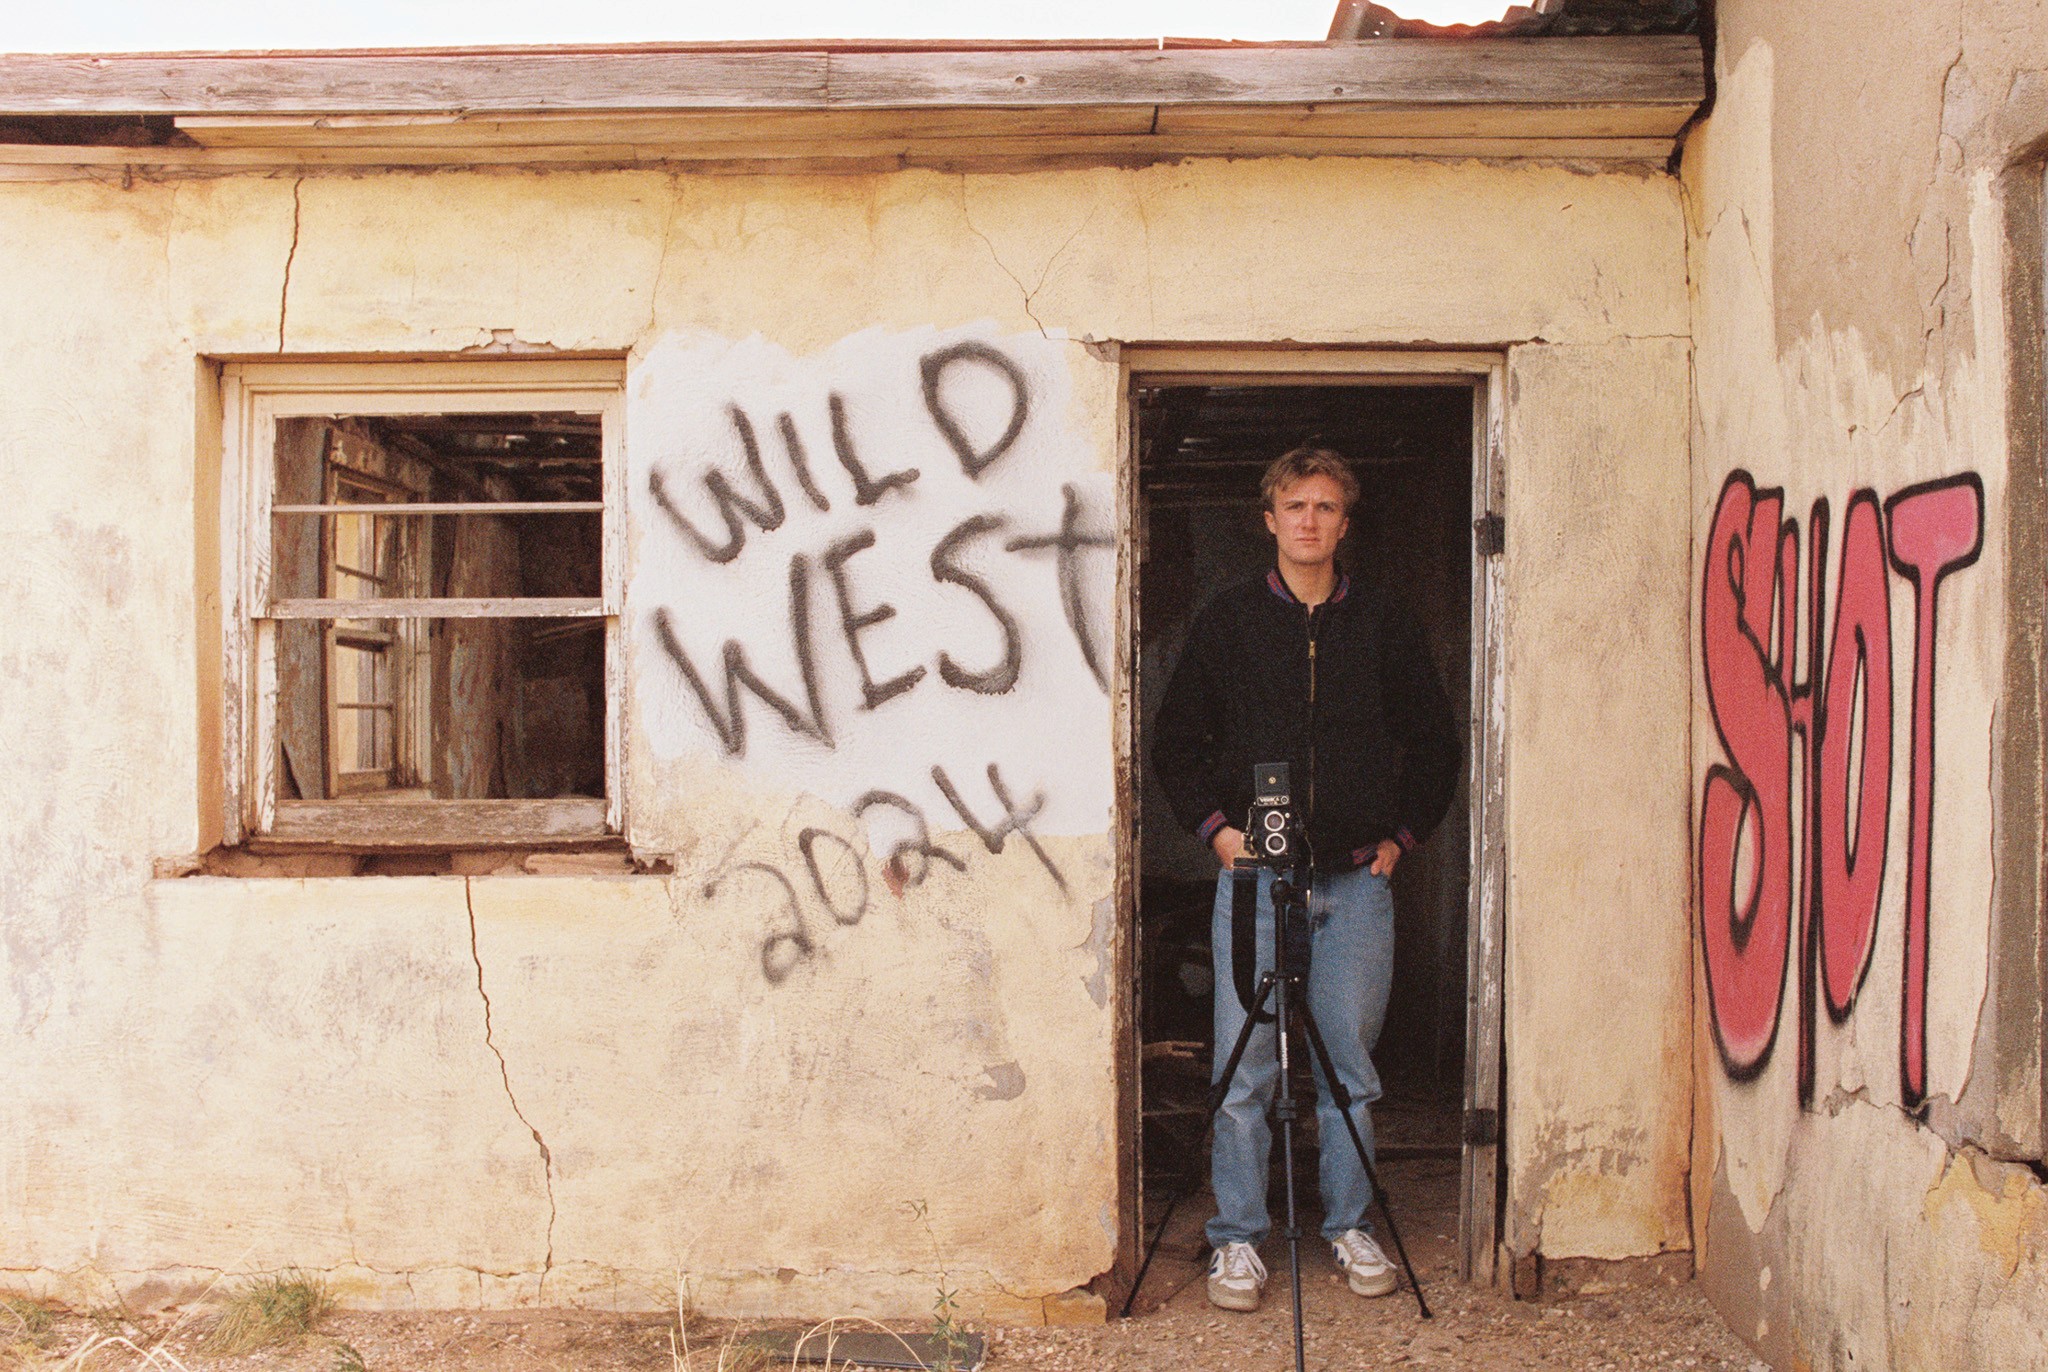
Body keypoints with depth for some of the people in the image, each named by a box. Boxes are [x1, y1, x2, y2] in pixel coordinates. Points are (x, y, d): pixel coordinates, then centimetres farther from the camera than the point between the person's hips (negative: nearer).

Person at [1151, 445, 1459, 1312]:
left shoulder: (1383, 622, 9)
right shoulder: (1227, 621, 7)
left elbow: (1432, 740, 16)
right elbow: (1175, 741, 12)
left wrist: (1403, 832, 8)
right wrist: (1213, 823, 1)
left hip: (1358, 877, 1)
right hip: (1253, 872, -1)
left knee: (1349, 1067, 6)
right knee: (1244, 1070, 0)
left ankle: (1351, 1226, 20)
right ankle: (1238, 1239, 9)